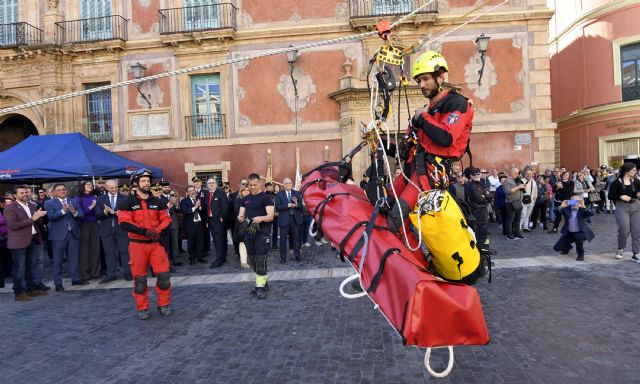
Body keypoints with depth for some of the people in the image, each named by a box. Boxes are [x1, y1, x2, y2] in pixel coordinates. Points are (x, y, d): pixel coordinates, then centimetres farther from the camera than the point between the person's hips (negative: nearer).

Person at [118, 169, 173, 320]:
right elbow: (124, 223, -12)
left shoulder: (158, 202, 8)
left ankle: (163, 305, 14)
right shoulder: (127, 203, -2)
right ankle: (142, 308, 19)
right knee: (139, 278, 5)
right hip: (137, 244, -2)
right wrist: (144, 231, -23)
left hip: (156, 243, 2)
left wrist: (159, 230, -14)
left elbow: (166, 219, 6)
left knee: (163, 274, -2)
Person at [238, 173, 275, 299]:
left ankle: (260, 287, -1)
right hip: (249, 232, 6)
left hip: (262, 233, -6)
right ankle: (263, 283, 26)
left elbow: (271, 216, -13)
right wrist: (240, 218, -12)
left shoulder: (266, 198, -5)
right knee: (253, 262, 12)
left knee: (261, 261, -9)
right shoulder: (245, 199, 14)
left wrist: (261, 218, -33)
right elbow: (240, 215, 12)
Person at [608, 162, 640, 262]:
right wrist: (621, 197, -19)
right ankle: (620, 249, 21)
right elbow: (610, 196, -5)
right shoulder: (616, 182, -7)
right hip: (622, 208, -4)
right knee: (624, 230, -6)